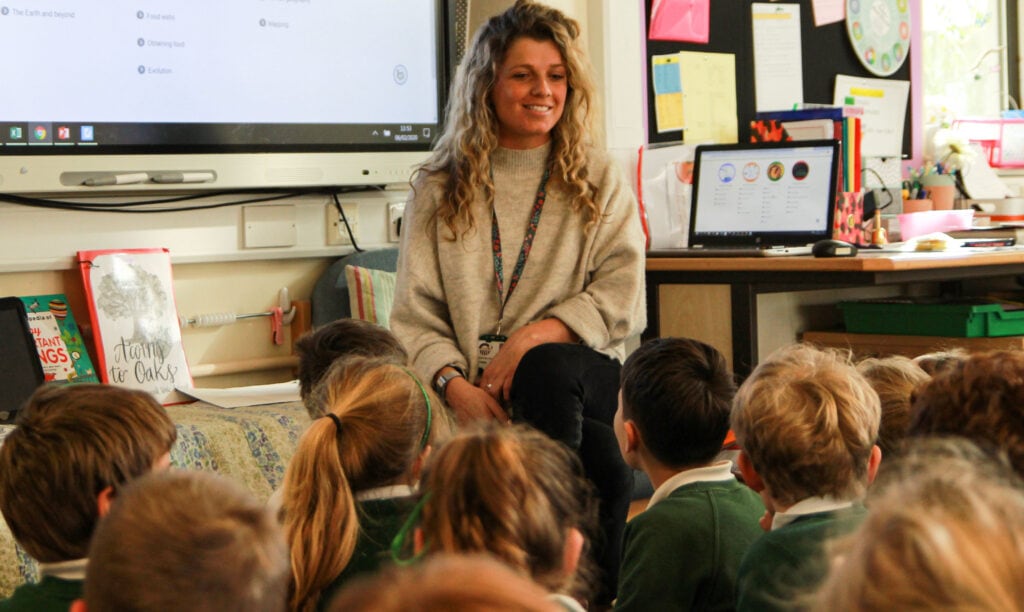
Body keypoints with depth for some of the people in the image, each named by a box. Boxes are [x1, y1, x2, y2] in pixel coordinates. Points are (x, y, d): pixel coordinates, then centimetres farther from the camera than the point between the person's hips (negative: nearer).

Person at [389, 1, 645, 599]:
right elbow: (415, 316, 7)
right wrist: (454, 383, -14)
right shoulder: (440, 188, 13)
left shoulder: (600, 180, 14)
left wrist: (535, 336, -13)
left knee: (545, 368, -39)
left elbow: (624, 300, 2)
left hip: (582, 372, 1)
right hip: (478, 391, -1)